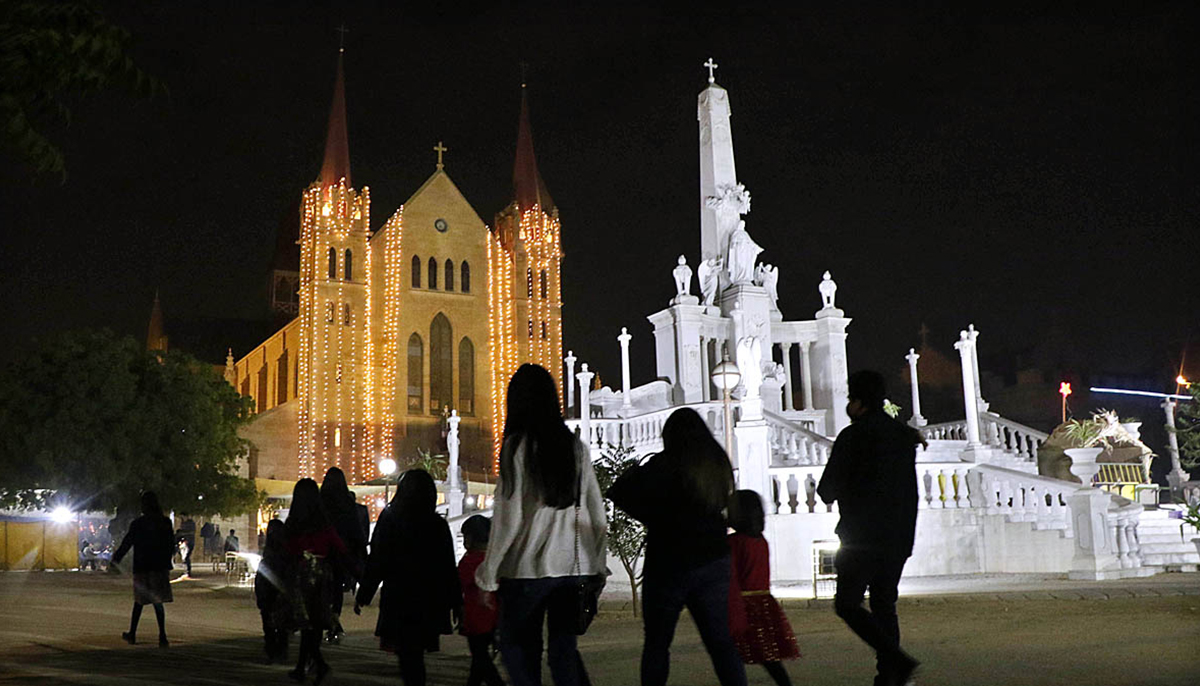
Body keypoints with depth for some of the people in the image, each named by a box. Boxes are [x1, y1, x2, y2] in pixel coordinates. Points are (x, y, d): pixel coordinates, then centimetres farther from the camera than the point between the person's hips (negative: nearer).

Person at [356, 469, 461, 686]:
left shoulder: (389, 519, -6)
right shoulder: (439, 525, 2)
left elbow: (376, 562, -6)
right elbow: (449, 568, 4)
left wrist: (363, 595, 2)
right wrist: (455, 603, 11)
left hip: (399, 600, -3)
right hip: (430, 603, 3)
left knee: (408, 655, -1)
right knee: (415, 655, 15)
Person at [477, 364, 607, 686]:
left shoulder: (517, 445, -9)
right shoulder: (576, 446, 7)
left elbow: (508, 518, -10)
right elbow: (598, 516, 9)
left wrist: (488, 571, -1)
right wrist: (597, 564, 18)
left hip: (528, 566, -5)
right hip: (572, 566, 5)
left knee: (517, 647, 7)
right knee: (563, 647, 12)